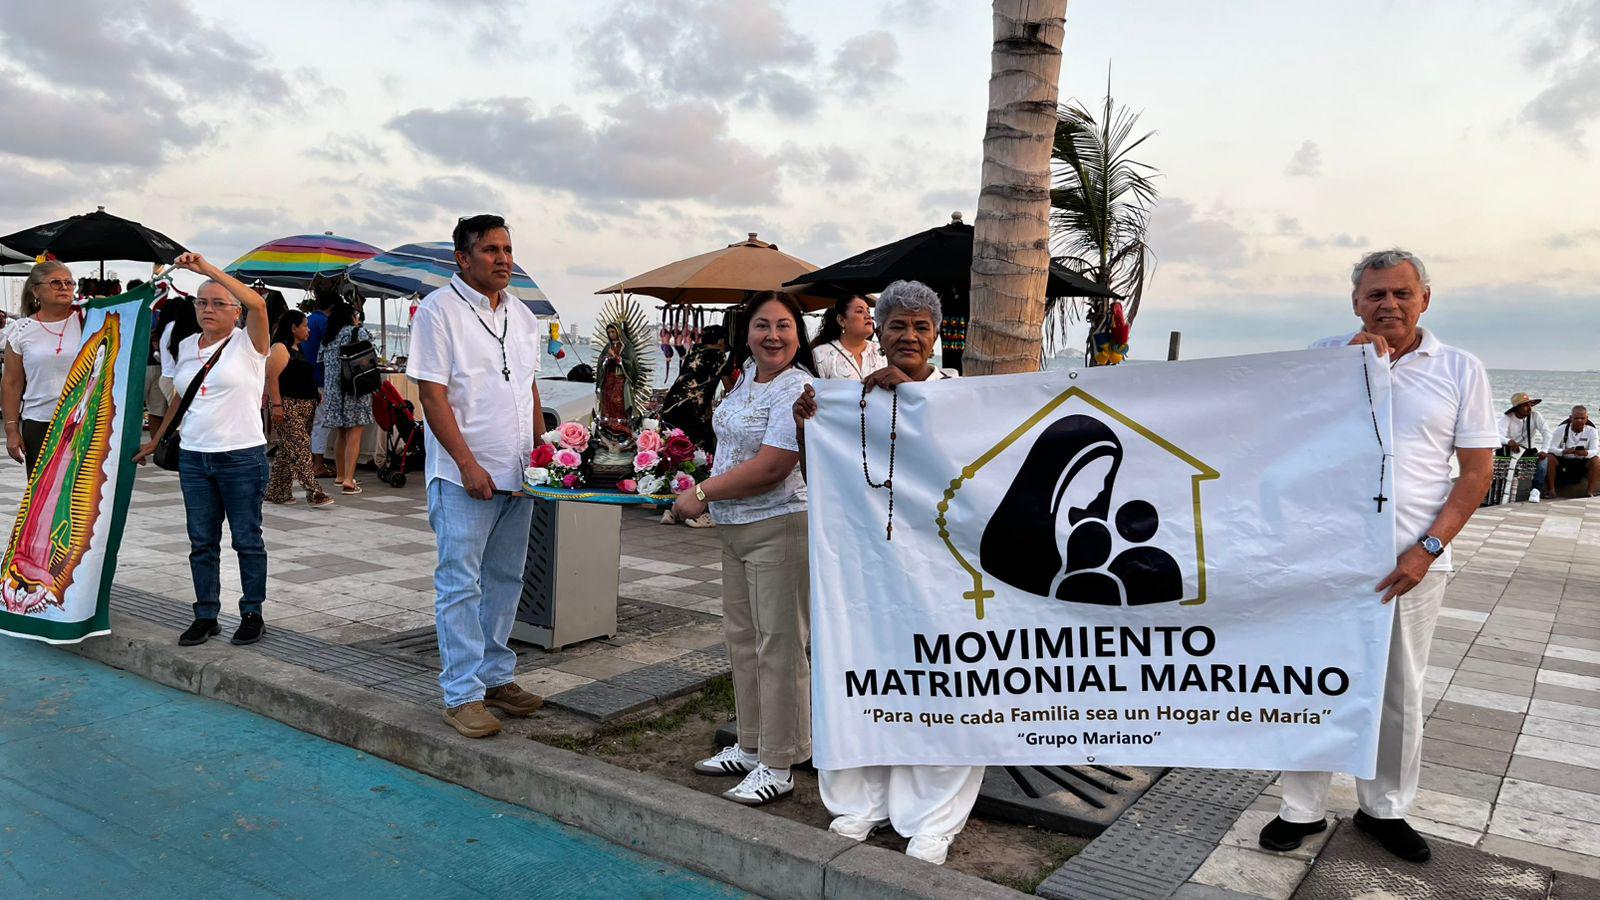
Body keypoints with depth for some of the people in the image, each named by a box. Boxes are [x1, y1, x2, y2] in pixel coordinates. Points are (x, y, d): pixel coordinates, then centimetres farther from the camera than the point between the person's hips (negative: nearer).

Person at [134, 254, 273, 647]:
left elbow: (257, 304, -25)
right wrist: (155, 440, 23)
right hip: (193, 456, 6)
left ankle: (252, 614, 13)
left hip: (242, 457, -6)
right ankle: (206, 616, 18)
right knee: (201, 542, 9)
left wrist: (208, 268, -24)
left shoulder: (247, 343, -5)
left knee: (247, 540, 3)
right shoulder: (187, 346, 12)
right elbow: (180, 397, 22)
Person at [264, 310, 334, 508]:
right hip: (288, 407, -10)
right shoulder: (280, 348, -10)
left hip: (304, 407, 10)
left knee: (287, 451, 12)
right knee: (301, 449, -12)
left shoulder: (298, 349, 19)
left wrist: (317, 393, 22)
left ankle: (276, 493, 18)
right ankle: (315, 494, -16)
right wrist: (276, 405, -22)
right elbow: (271, 378, -17)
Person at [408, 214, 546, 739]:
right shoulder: (438, 310, -7)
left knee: (505, 579, 13)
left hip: (518, 474, 7)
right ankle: (462, 695, 5)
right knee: (460, 583, -2)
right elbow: (433, 394, -13)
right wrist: (468, 464, -18)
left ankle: (495, 676, 25)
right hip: (464, 475, -7)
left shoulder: (520, 315, 13)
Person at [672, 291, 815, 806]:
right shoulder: (748, 376, 11)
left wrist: (702, 493, -16)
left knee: (778, 646, -3)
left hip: (779, 530, -10)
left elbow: (770, 469, -24)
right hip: (736, 529, 10)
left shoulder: (798, 391, -17)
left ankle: (778, 766, 8)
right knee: (741, 638, 17)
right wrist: (705, 494, 12)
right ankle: (751, 747, 31)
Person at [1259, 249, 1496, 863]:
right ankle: (1303, 809, 18)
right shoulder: (1328, 354, 4)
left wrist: (1427, 549, -10)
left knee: (1399, 693, 13)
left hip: (1412, 560, 0)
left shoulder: (1460, 369, 2)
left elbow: (1477, 471, 1)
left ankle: (1384, 808, 31)